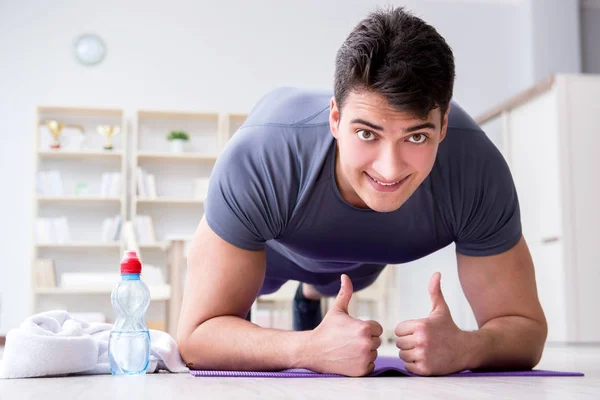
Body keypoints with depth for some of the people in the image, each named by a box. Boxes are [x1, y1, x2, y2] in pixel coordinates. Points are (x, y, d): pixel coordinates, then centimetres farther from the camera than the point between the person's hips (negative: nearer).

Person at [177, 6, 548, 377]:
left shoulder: (478, 171, -43)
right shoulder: (256, 162, -48)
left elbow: (526, 327, -32)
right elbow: (197, 335, -43)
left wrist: (465, 348, -56)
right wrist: (312, 349, -62)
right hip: (267, 247, -3)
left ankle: (310, 297, 69)